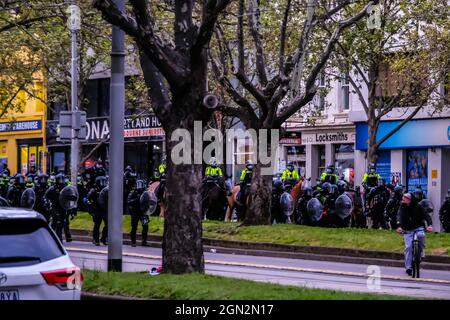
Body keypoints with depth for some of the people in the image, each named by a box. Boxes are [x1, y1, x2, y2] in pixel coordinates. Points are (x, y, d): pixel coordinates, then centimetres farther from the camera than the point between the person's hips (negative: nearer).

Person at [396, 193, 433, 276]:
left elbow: (426, 216, -12)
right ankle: (408, 267, -11)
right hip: (407, 230, 1)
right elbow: (399, 217, -14)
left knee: (421, 235, -35)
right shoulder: (402, 208, -2)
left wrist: (430, 225, -30)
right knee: (408, 247, -13)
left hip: (418, 228, -1)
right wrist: (399, 226, -33)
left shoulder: (418, 207, -7)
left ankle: (421, 250, -7)